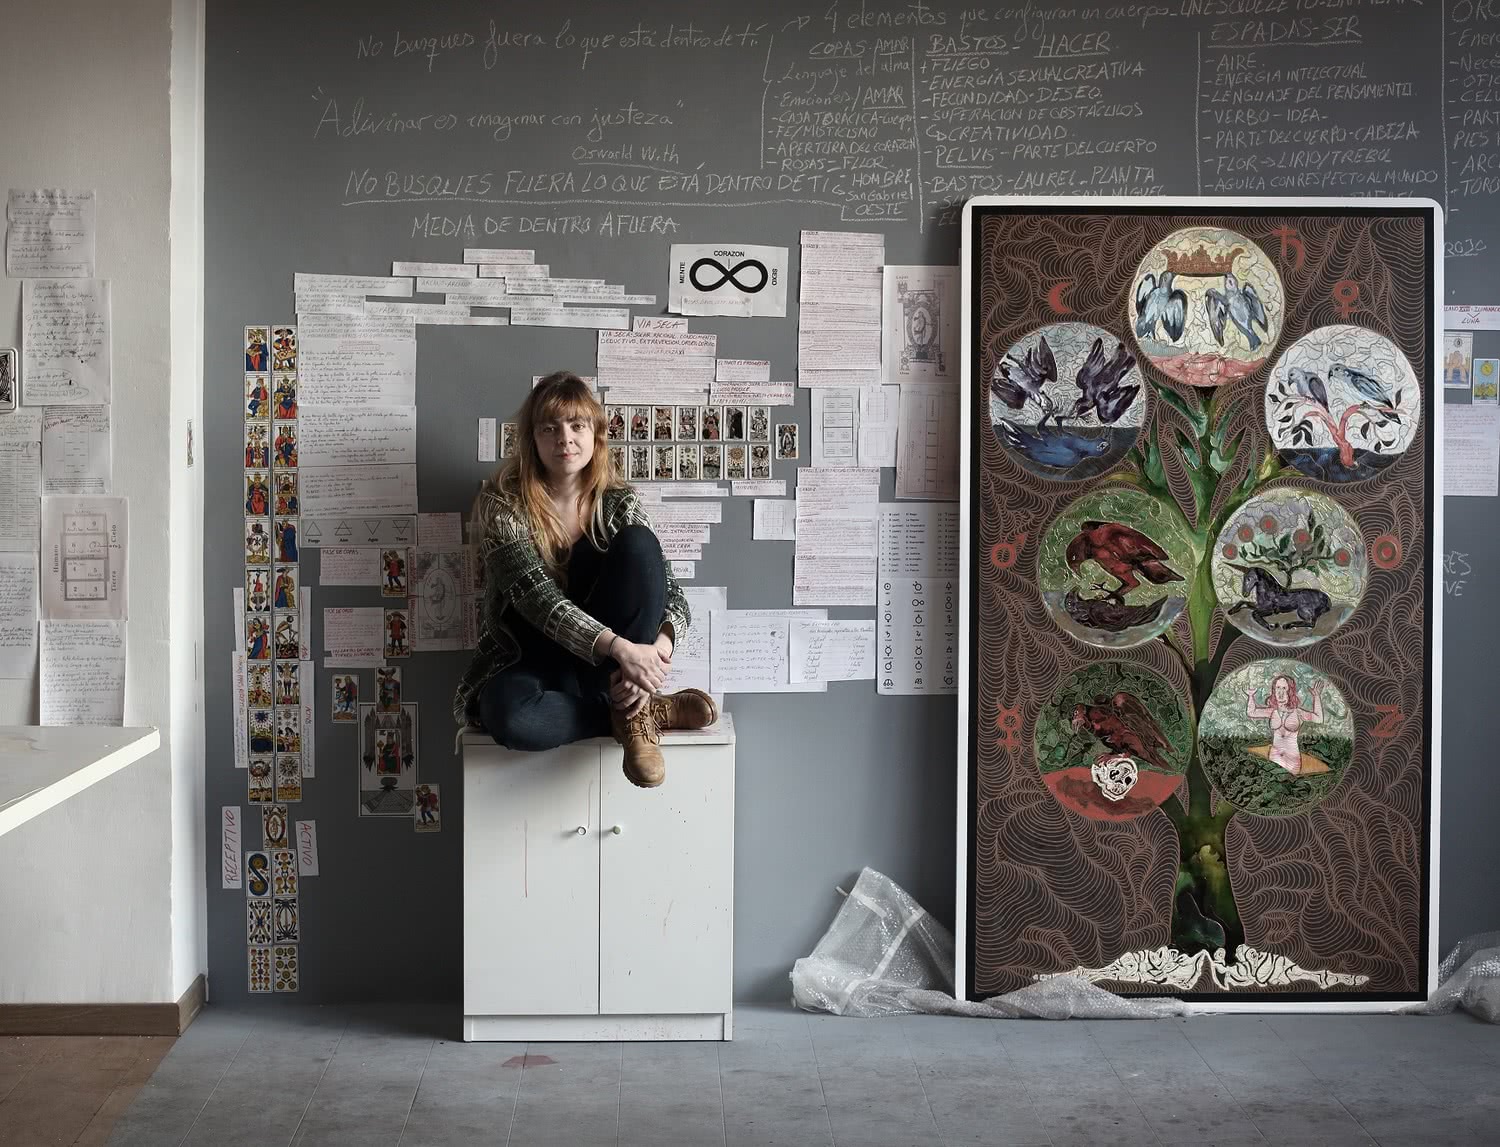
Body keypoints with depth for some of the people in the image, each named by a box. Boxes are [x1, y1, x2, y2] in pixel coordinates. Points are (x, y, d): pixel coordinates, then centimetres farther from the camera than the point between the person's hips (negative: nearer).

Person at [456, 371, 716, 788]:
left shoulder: (618, 501, -2)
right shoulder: (501, 503, -11)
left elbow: (671, 594, -7)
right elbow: (537, 597, -23)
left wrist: (657, 651, -30)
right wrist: (620, 647, -36)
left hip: (604, 666, 2)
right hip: (529, 657, -2)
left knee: (638, 544, -23)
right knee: (509, 717, -40)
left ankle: (630, 712, -22)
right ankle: (649, 710, -18)